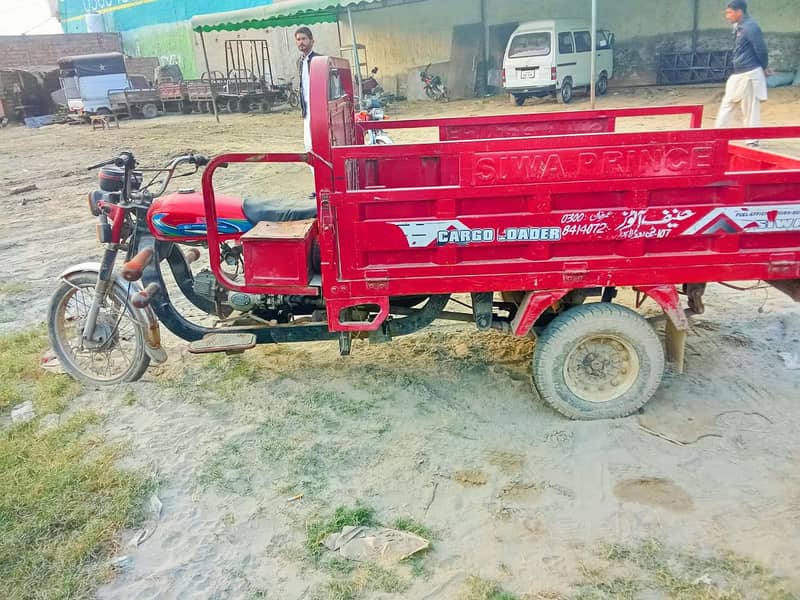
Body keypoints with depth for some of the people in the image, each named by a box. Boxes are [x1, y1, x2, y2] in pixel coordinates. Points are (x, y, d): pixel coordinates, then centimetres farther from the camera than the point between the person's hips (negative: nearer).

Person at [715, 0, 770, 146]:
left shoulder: (750, 27, -16)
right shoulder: (741, 27, 13)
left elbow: (761, 50, -16)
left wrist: (763, 68, -2)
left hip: (749, 74, -10)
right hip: (739, 74, 10)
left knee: (750, 109, -3)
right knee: (727, 104, 13)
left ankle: (752, 140, 5)